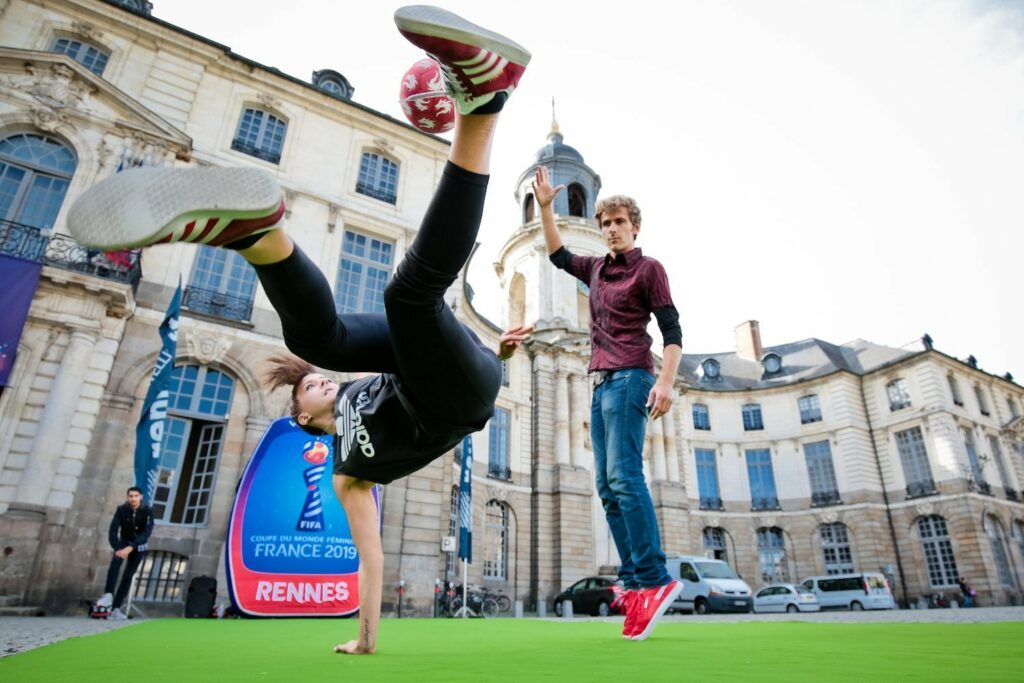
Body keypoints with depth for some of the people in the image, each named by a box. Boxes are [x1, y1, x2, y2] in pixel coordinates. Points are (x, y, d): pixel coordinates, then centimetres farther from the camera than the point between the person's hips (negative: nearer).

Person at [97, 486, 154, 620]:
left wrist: (130, 548, -39)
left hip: (139, 546, 0)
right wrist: (117, 548, -34)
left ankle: (116, 608, 1)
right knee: (115, 562, -29)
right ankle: (108, 595, -27)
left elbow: (147, 532, -28)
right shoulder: (121, 509, -18)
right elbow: (112, 531, -22)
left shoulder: (147, 511, -22)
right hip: (124, 542, 1)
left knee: (128, 576, -3)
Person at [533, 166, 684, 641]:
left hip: (630, 378, -7)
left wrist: (665, 382, -18)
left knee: (623, 477, -19)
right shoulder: (596, 269, 21)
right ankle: (635, 581, 2)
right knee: (608, 487, 0)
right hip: (601, 383, 7)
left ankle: (654, 580, -16)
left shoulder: (648, 268, 2)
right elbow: (557, 254, 36)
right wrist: (545, 206, 28)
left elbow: (672, 330, -5)